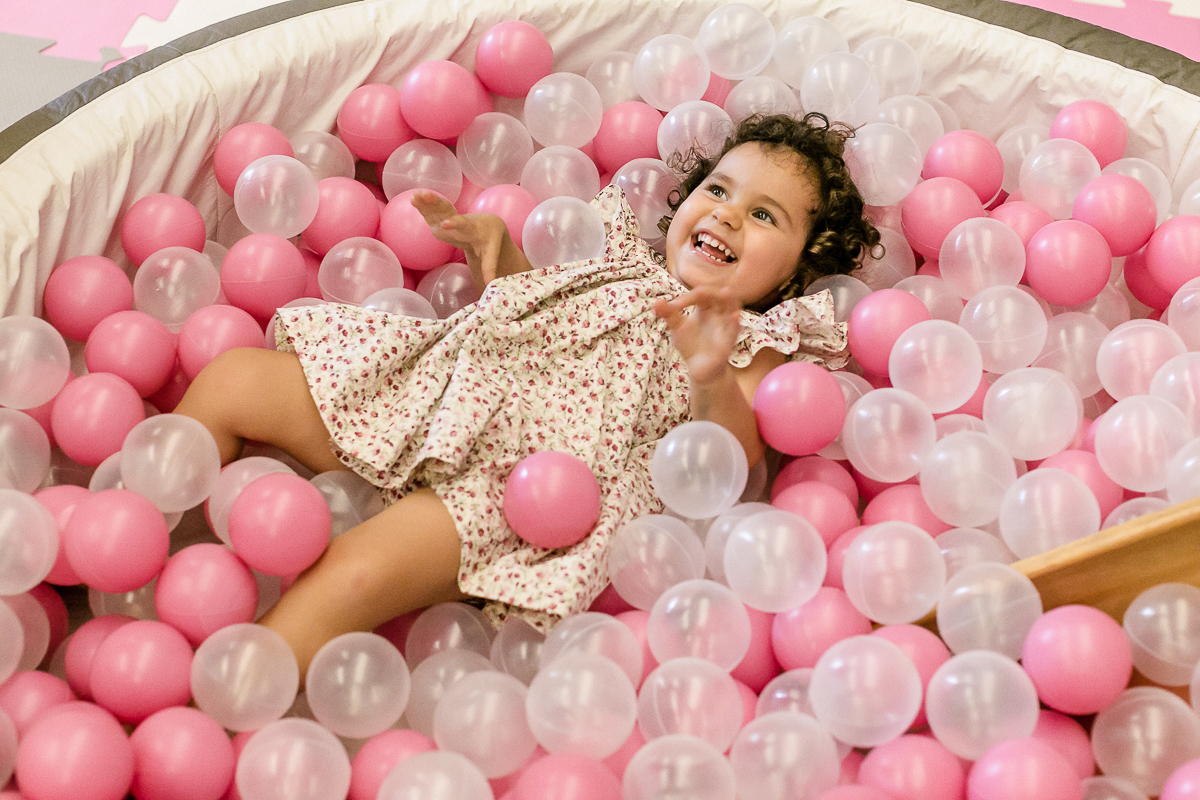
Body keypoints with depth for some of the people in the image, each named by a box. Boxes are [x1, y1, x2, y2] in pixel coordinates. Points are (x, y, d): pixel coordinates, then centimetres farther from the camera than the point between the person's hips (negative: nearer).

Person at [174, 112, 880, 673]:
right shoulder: (624, 262, 26)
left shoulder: (751, 342, 9)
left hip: (526, 483, -7)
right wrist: (494, 245, 17)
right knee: (232, 378, -4)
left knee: (357, 573, -33)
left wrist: (712, 379, -29)